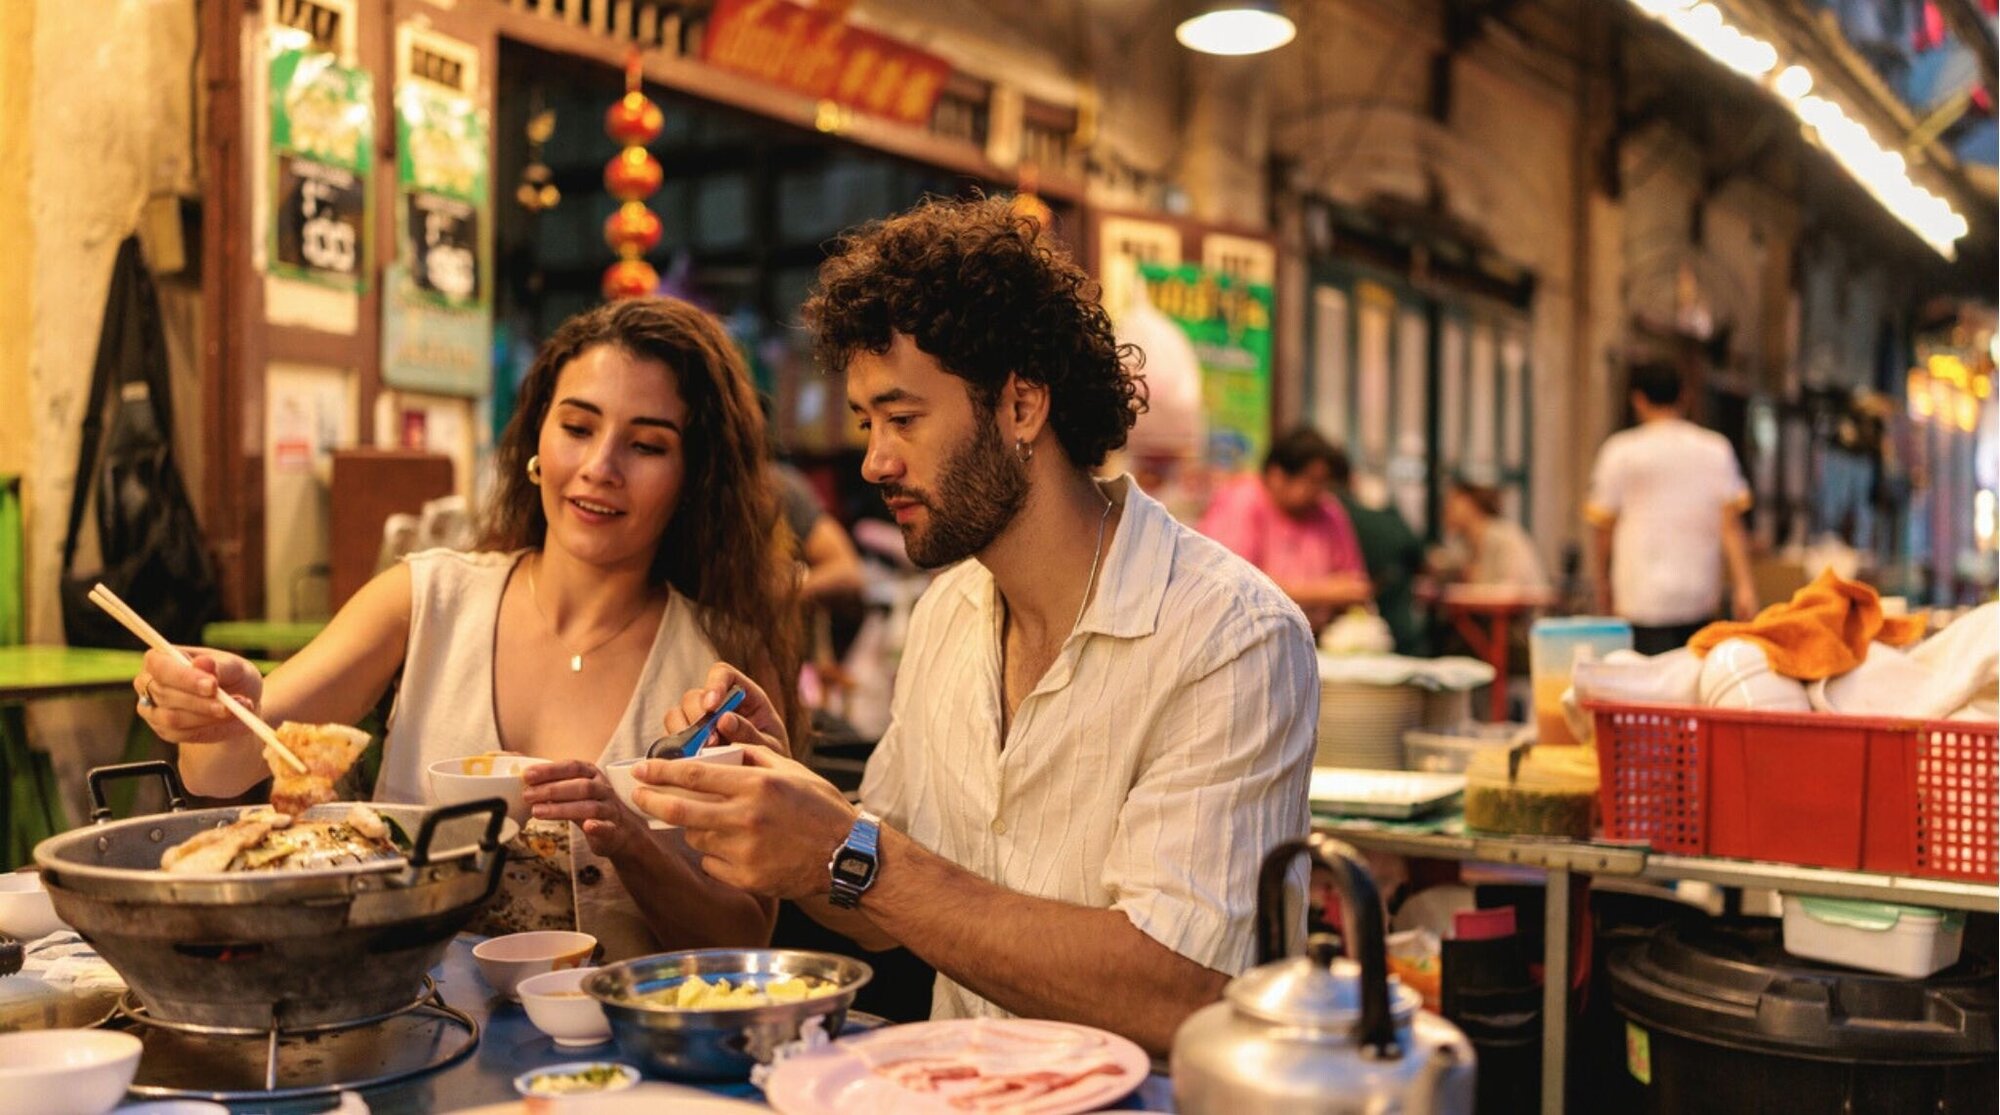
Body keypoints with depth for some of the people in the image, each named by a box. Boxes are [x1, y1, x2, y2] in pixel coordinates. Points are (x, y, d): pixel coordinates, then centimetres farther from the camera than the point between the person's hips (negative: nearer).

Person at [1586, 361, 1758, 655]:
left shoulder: (1621, 451, -2)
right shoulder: (1717, 449, 7)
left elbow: (1603, 525, 1)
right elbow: (1731, 523, 0)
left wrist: (1603, 582, 13)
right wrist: (1744, 585, -1)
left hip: (1645, 597, -4)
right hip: (1702, 598, 4)